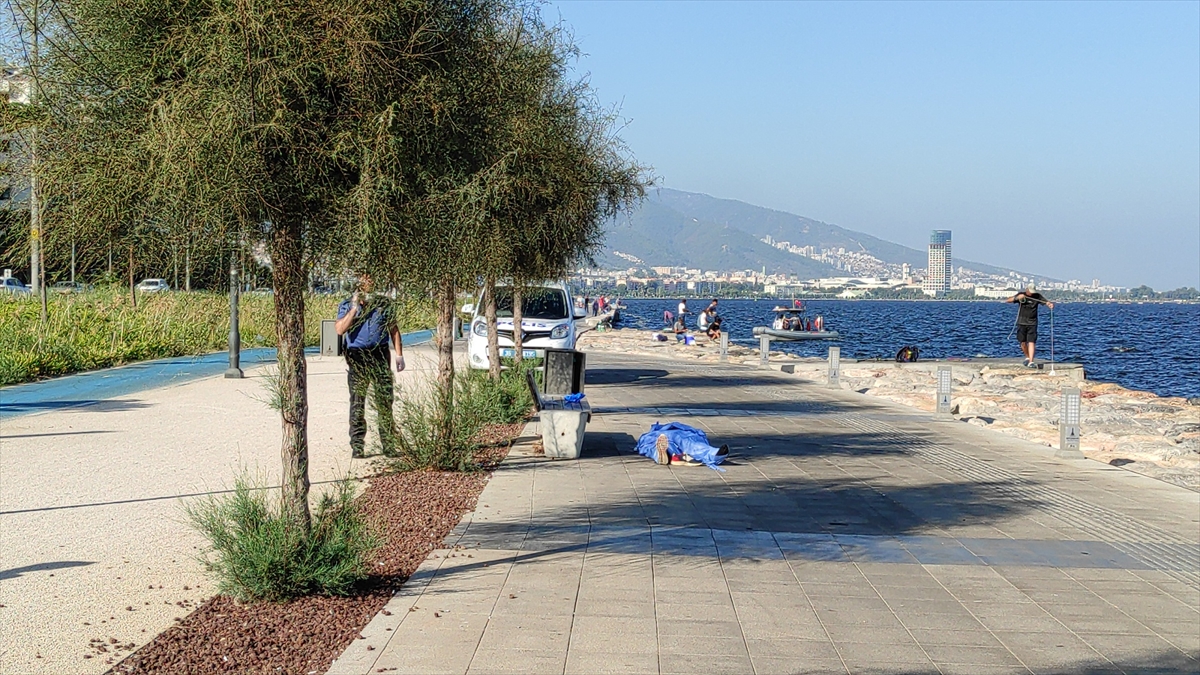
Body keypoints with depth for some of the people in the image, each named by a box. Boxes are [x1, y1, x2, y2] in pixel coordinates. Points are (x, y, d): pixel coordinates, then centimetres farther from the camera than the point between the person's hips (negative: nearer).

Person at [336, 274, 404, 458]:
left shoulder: (384, 303, 8)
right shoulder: (347, 306, 4)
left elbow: (394, 329, 14)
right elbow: (340, 329, -11)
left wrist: (399, 354, 8)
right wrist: (355, 308, -12)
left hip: (380, 356, 1)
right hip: (357, 358, -1)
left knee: (385, 402, 1)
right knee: (357, 403, 0)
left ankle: (389, 444, 7)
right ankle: (357, 446, 5)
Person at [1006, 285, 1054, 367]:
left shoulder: (1037, 296, -1)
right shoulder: (1021, 295, -1)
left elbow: (1046, 302, -12)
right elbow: (1008, 300, -8)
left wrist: (1050, 304, -37)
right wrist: (1017, 297, -26)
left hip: (1032, 323, -1)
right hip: (1022, 322, 1)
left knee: (1031, 342, -10)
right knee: (1023, 342, 7)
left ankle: (1031, 362, -14)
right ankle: (1027, 357, 32)